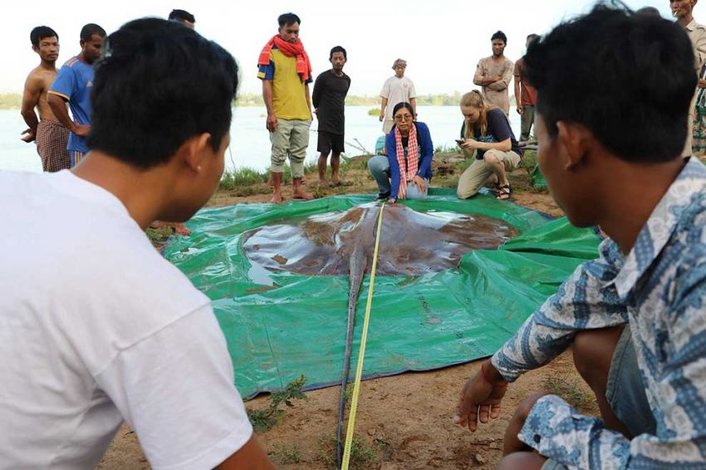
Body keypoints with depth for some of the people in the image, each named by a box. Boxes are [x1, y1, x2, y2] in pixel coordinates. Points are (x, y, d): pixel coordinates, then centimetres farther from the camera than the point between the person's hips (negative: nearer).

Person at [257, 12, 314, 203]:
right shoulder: (270, 52, -2)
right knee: (279, 154, 0)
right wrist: (270, 113, -14)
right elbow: (266, 84, -7)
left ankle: (298, 188, 20)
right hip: (280, 115, -5)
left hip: (302, 115, 5)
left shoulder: (301, 54, 15)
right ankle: (276, 192, 8)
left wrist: (309, 110, 15)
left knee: (299, 154, 10)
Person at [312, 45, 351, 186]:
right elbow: (315, 98, 3)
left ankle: (334, 177, 20)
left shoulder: (347, 80, 9)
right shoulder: (323, 77, -7)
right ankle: (321, 180, 4)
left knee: (337, 152, 8)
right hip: (325, 122, -5)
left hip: (340, 121, 5)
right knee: (324, 152, -6)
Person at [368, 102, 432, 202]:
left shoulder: (422, 128, -20)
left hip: (419, 171, -1)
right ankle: (385, 191, -2)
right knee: (374, 162, -27)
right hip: (400, 170, 1)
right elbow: (394, 167, -28)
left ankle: (413, 185, 4)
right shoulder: (391, 138, -21)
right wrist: (393, 195, -39)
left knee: (416, 195, -34)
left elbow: (429, 153, -9)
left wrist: (420, 175, -21)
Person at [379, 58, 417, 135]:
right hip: (390, 114, -1)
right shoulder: (389, 81, 5)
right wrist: (382, 111, -5)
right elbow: (384, 98, 3)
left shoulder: (409, 82, 7)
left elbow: (412, 99, 5)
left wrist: (414, 113, -1)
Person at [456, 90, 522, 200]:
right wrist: (464, 148, -26)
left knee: (490, 156, -43)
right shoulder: (467, 122, -6)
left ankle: (504, 184, -11)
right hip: (483, 157, 5)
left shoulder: (495, 115, -23)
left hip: (510, 154, -5)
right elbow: (469, 154, -2)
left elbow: (507, 145, -27)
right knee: (463, 193, -14)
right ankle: (494, 178, 13)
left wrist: (478, 144, -31)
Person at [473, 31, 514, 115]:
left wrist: (485, 81, -4)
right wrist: (494, 78, -8)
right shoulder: (483, 61, 11)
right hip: (485, 104, 2)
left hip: (501, 106, -2)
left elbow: (503, 84, -12)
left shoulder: (508, 63, 1)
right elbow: (476, 79, -3)